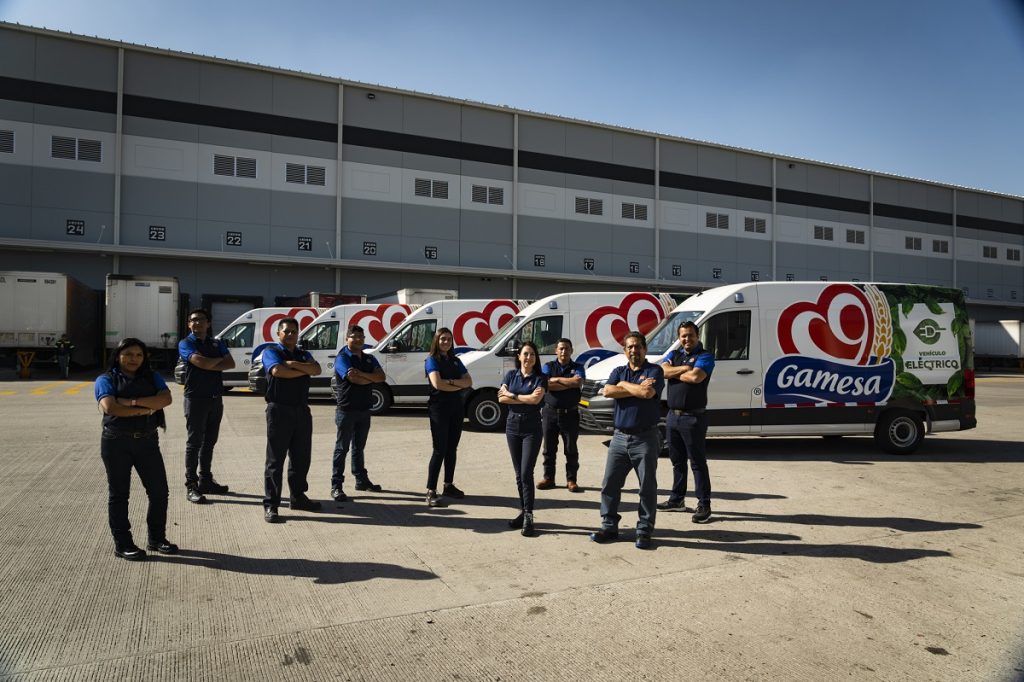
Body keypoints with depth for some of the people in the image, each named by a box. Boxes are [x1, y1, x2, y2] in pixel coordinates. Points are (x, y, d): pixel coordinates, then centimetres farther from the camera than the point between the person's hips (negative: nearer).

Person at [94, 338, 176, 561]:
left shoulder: (152, 378, 11)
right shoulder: (106, 379, 1)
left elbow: (166, 399, -8)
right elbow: (110, 407, -17)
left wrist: (133, 402, -17)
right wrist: (144, 409, -15)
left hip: (147, 441, 3)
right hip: (117, 443, -3)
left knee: (159, 491, 4)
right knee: (119, 494, 6)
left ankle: (157, 539, 19)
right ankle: (122, 544, 16)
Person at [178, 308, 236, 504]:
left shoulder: (217, 343, 13)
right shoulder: (186, 343, -1)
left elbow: (231, 364, -1)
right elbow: (201, 362, -18)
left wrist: (210, 365, -13)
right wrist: (219, 360, -3)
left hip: (216, 398, 5)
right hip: (195, 398, -5)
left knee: (209, 442, 11)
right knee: (194, 442, -2)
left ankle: (205, 481, 20)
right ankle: (191, 486, 2)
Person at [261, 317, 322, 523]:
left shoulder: (303, 354, 18)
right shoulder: (271, 352, 3)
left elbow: (317, 369, -1)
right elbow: (278, 371, -18)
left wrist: (294, 364, -14)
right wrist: (305, 370, -7)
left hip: (302, 410, 6)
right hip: (279, 410, -6)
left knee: (301, 458, 12)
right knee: (275, 460, -3)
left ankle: (298, 497, 25)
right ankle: (270, 505, 2)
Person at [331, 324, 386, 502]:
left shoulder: (369, 359, 12)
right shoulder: (342, 358, -7)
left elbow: (382, 377, -5)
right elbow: (354, 379, -22)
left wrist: (361, 374, -19)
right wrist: (372, 377, -4)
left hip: (364, 409, 6)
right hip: (346, 409, -6)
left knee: (359, 447, 16)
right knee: (342, 448, -2)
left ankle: (361, 480, 26)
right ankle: (336, 486, 2)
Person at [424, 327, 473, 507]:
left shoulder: (456, 361, 13)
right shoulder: (432, 360, -4)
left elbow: (469, 382, 2)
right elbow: (437, 384, -19)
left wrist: (450, 381, -15)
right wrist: (459, 386, -8)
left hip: (456, 408, 6)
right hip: (439, 408, -6)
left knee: (451, 449, 11)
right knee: (439, 450, -8)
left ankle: (449, 486, 21)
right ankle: (431, 491, -4)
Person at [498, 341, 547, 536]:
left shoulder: (540, 378, -2)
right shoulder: (511, 374, 6)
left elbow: (536, 399, -18)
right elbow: (501, 398, -5)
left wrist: (511, 395, -9)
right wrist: (526, 398, -13)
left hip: (531, 429, -3)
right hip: (512, 426, 4)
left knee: (526, 473, -9)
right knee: (519, 474, 8)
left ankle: (528, 516, -5)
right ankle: (524, 511, 17)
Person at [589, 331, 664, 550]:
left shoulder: (654, 371, 0)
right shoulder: (618, 371, 13)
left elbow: (648, 393, -20)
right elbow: (607, 391, -7)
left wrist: (624, 385, -6)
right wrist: (637, 389, -12)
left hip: (645, 438, -4)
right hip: (620, 436, 4)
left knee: (647, 487, 3)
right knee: (609, 484, 6)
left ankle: (644, 531, 14)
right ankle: (609, 527, 18)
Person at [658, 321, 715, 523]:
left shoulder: (705, 356, -6)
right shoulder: (674, 354, 13)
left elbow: (696, 377, -23)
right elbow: (662, 371, -5)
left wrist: (673, 373, -8)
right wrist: (684, 368, -15)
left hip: (693, 417, -7)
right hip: (673, 415, 7)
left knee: (698, 461, -2)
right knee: (677, 460, 17)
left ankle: (704, 504, 5)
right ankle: (677, 499, 29)